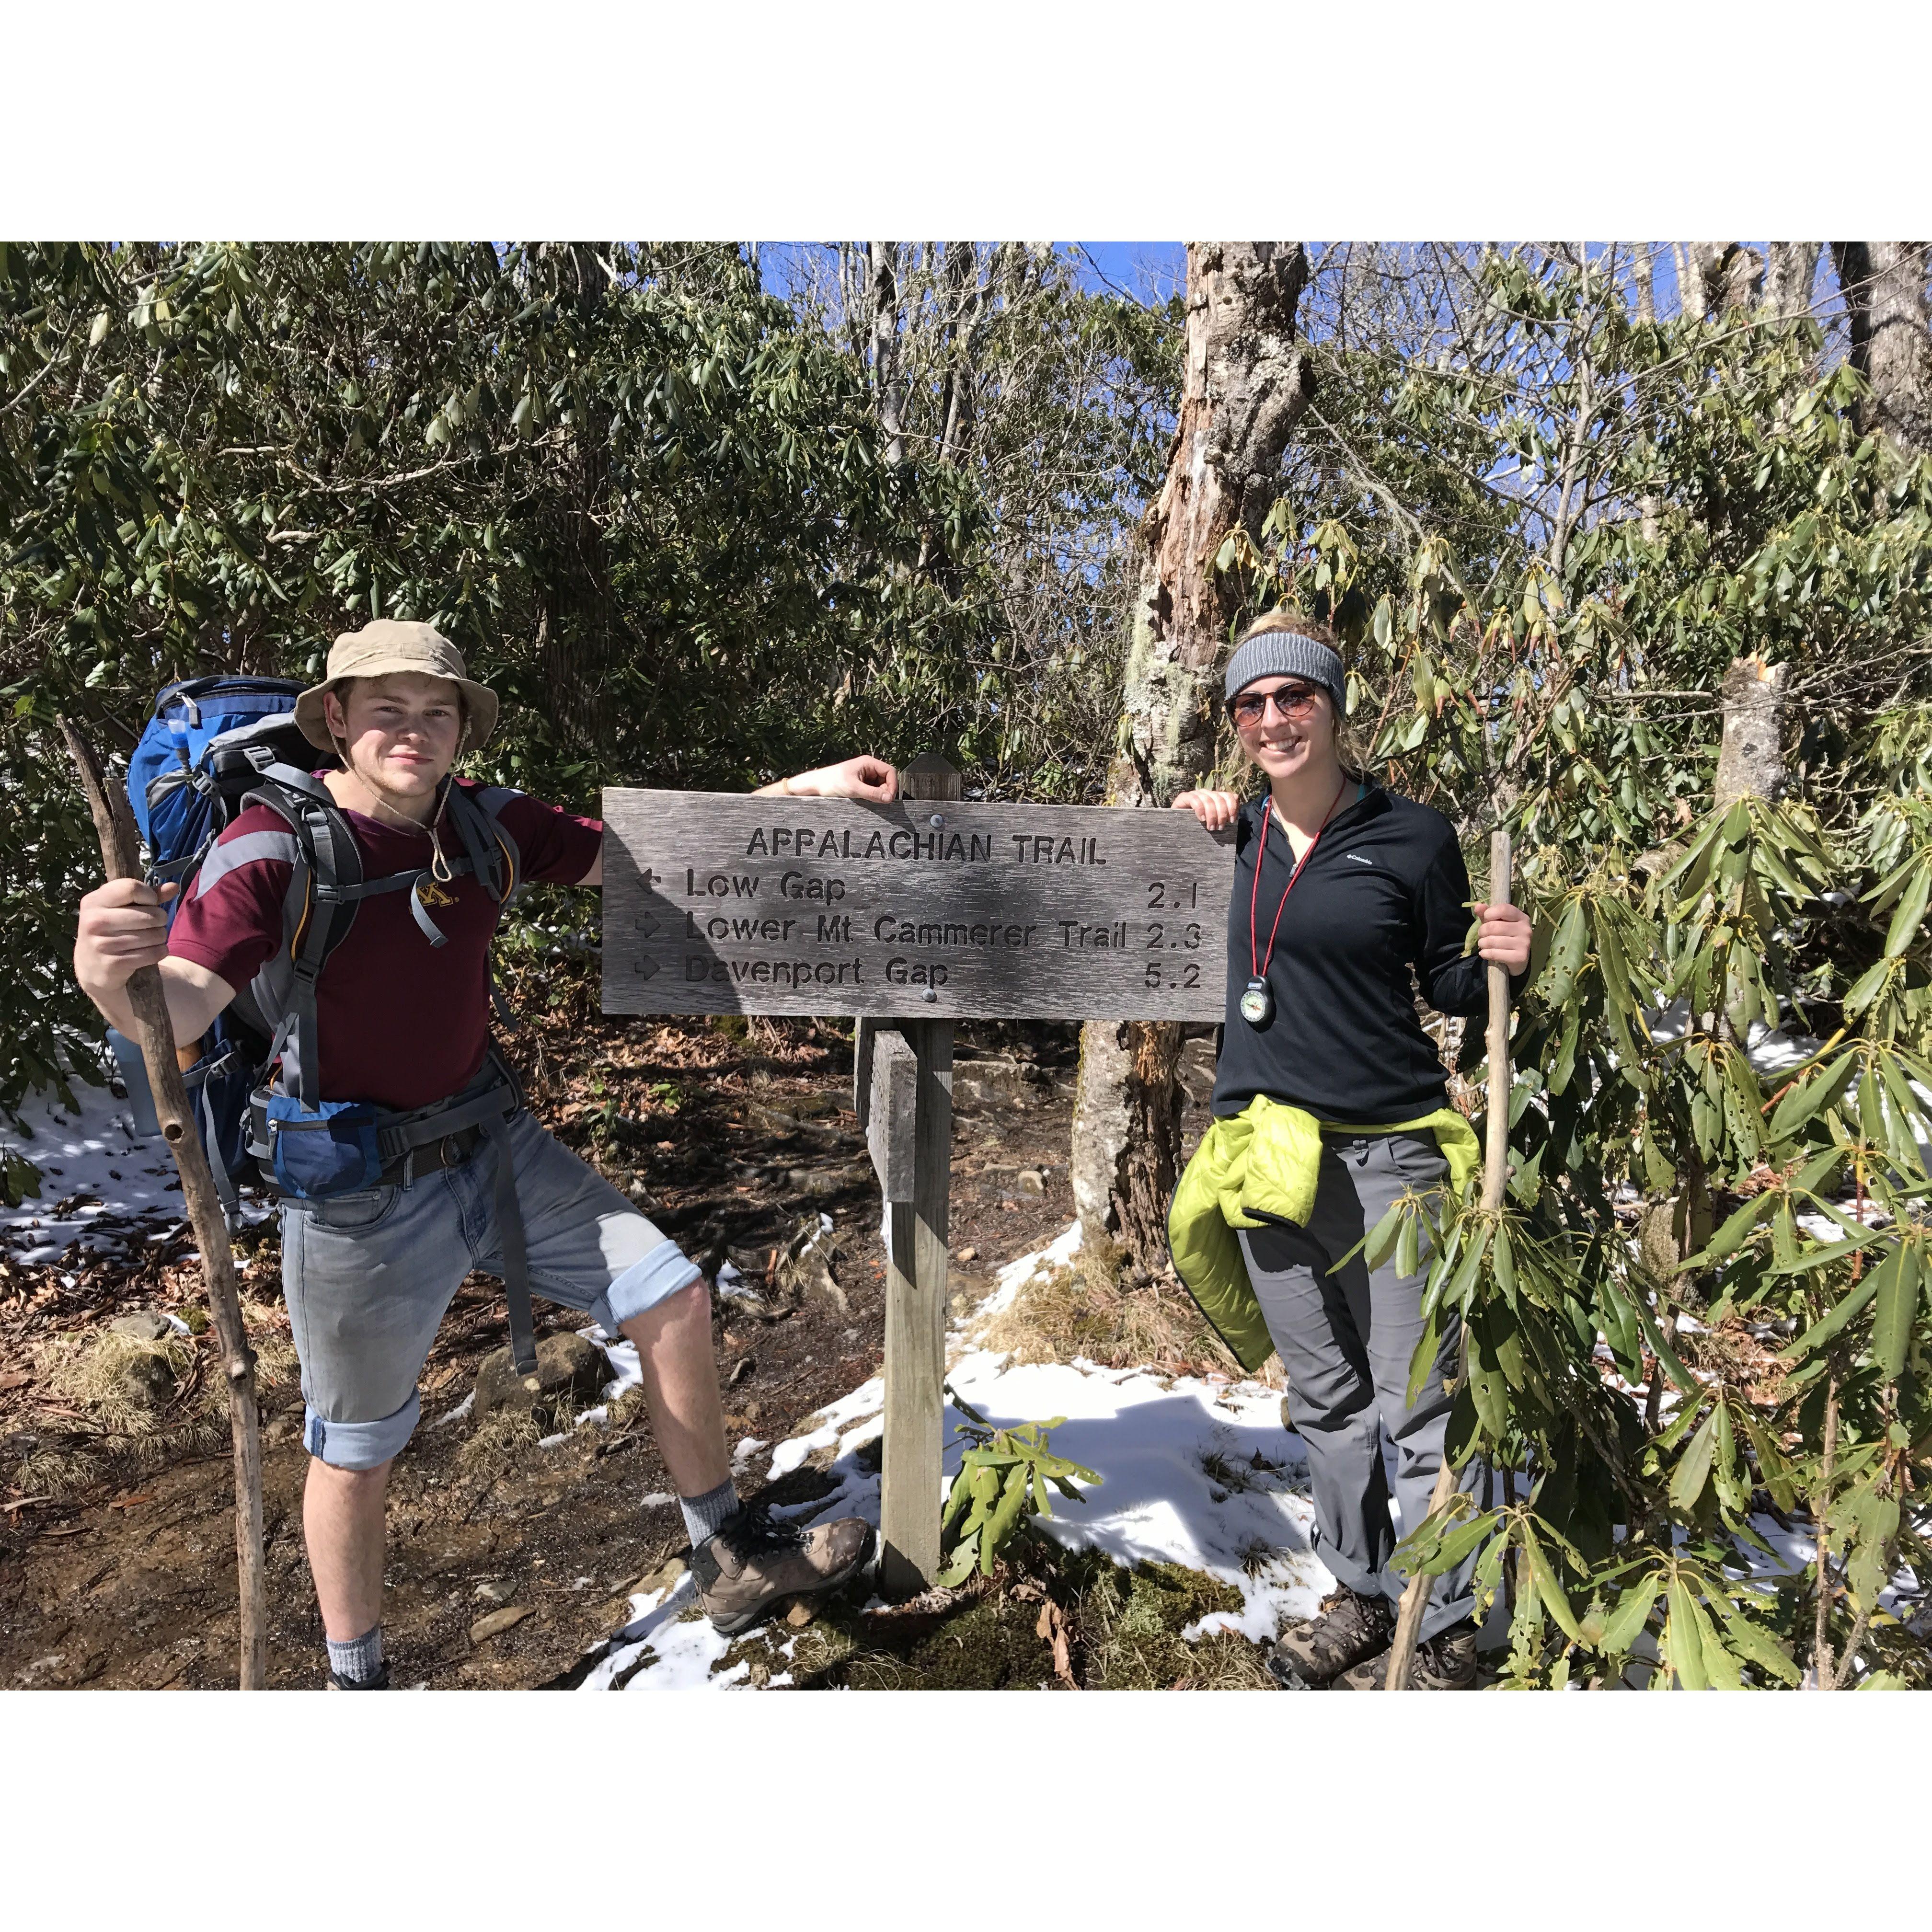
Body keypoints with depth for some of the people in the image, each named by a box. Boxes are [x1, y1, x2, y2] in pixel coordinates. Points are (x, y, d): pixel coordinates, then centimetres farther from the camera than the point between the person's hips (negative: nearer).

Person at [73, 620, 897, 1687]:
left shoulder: (486, 823, -3)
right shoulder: (273, 847, -19)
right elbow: (182, 1011, -29)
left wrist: (799, 791, -4)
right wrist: (111, 976, -54)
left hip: (493, 1144, 5)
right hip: (360, 1192, -5)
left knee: (673, 1296, 4)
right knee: (354, 1452, 11)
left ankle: (731, 1558, 23)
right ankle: (355, 1680, 39)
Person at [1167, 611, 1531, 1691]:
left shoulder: (1414, 838, -3)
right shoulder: (1231, 841, 6)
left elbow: (1450, 987, 5)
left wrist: (1504, 963, -17)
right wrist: (1189, 829, 8)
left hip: (1388, 1153, -4)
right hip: (1266, 1148, 4)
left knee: (1416, 1407, 4)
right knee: (1325, 1398, 17)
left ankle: (1445, 1638, 23)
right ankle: (1362, 1597, 35)